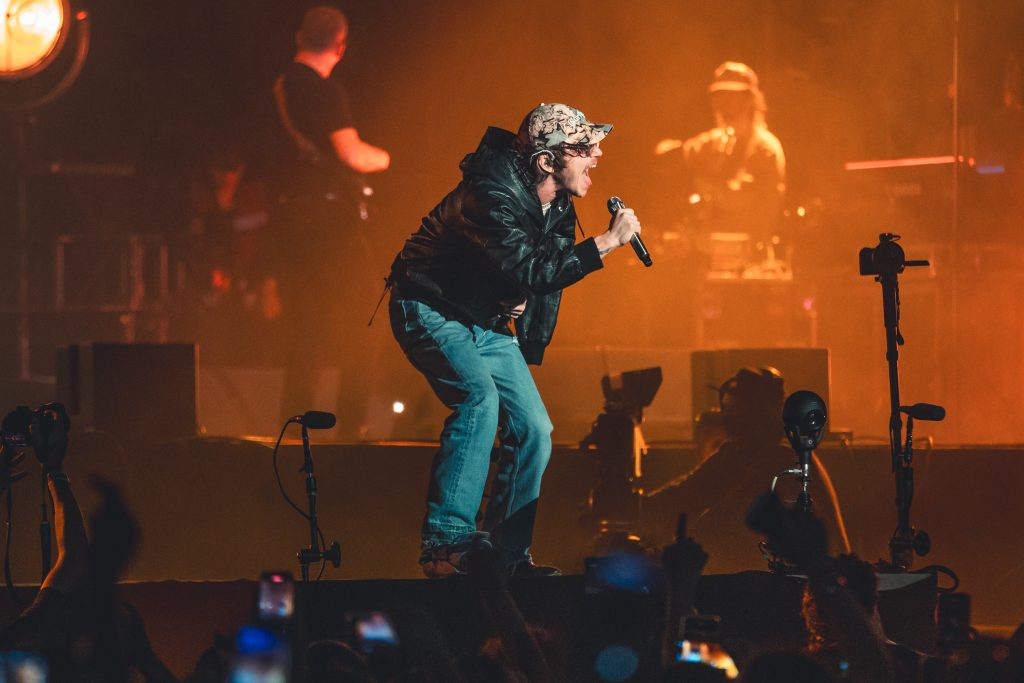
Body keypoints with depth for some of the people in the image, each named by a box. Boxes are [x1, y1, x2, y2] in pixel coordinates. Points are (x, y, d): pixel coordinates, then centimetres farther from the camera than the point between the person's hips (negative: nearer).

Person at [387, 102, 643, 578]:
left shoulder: (559, 208, 0)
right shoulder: (494, 195, -29)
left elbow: (547, 267, 18)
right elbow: (529, 271, -38)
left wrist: (523, 296, -5)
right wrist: (607, 243, -36)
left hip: (488, 324, 9)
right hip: (430, 311, -9)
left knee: (534, 428, 0)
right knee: (479, 398, -30)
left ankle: (507, 554, 9)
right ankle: (445, 546, -31)